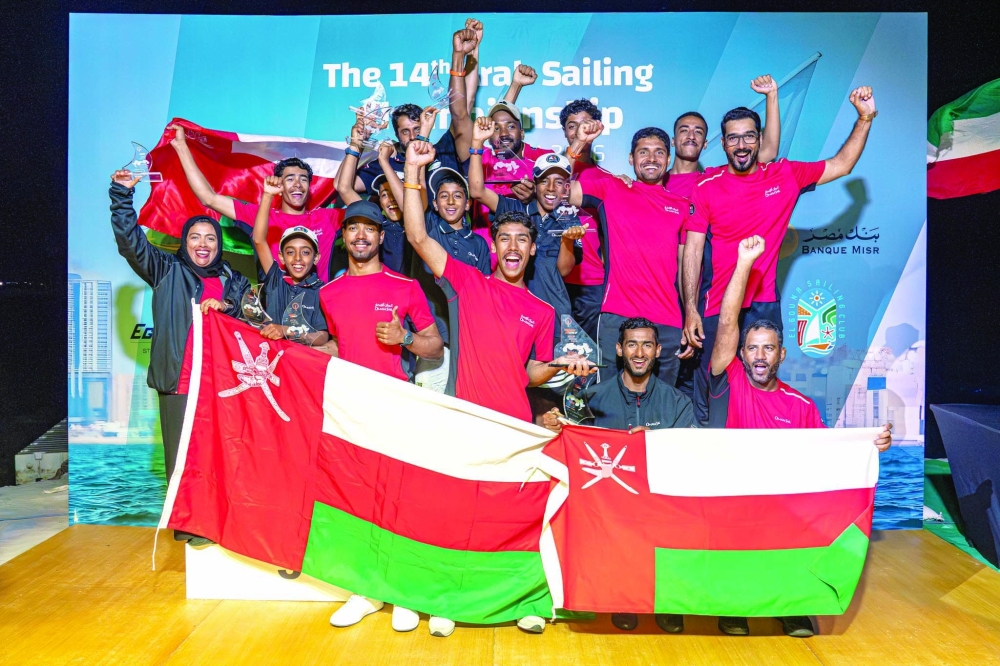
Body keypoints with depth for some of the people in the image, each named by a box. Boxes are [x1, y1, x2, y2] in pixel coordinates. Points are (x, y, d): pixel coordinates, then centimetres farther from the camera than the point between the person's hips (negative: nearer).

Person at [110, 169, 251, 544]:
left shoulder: (234, 282, 15)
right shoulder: (167, 273, 8)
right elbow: (131, 242, -2)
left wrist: (226, 308, -8)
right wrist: (122, 194, -10)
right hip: (178, 383, -2)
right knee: (182, 456, 0)